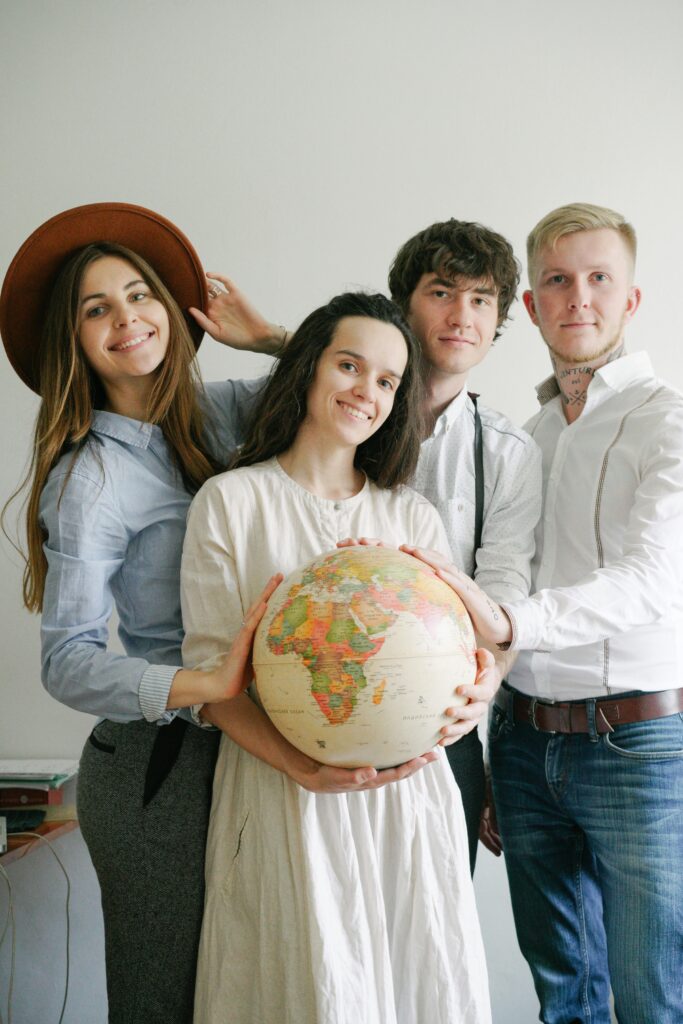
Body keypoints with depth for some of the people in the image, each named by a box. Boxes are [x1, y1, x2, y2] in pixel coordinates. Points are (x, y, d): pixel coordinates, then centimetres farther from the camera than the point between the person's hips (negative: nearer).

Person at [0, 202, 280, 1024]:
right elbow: (67, 661, -18)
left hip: (237, 746, 6)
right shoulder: (87, 478, -12)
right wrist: (210, 684, -30)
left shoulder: (214, 414, 4)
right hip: (154, 762, -5)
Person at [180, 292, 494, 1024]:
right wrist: (302, 767, -19)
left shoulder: (414, 517, 13)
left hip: (406, 792, 4)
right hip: (284, 794, -3)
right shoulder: (230, 501, 1)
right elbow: (210, 669, -5)